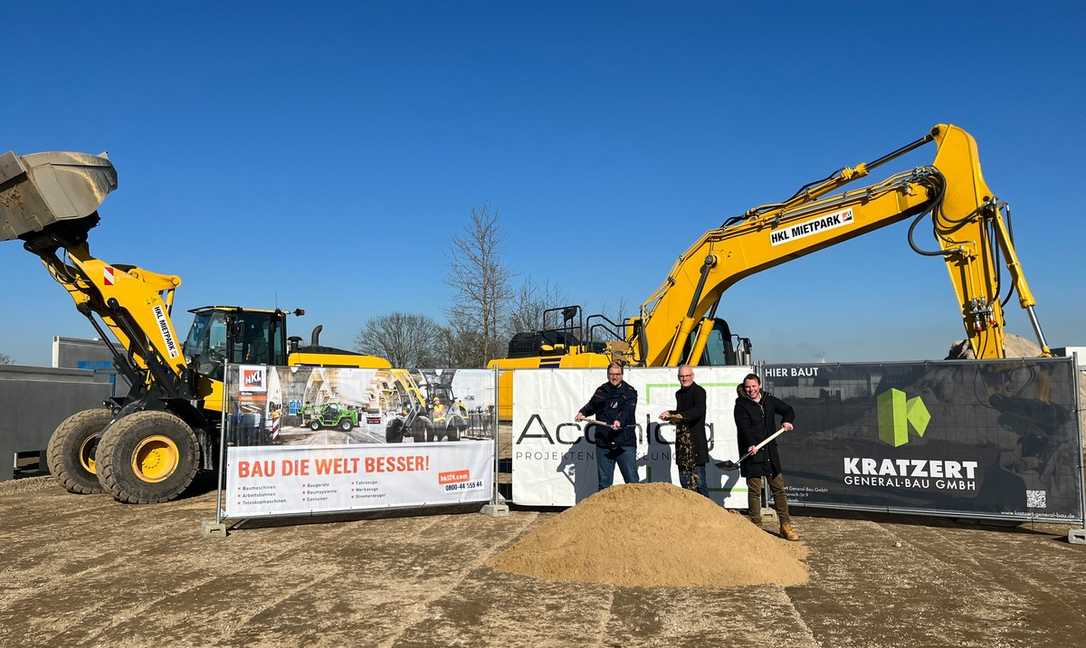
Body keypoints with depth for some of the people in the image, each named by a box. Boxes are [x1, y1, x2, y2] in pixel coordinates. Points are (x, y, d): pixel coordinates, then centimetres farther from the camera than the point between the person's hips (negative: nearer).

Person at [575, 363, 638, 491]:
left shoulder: (629, 392, 1)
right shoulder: (601, 391, 13)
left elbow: (628, 410, -16)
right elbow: (592, 405, 28)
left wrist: (620, 421, -35)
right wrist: (583, 412, 8)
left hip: (625, 443, -3)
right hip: (603, 443, 3)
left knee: (632, 480, -1)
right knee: (604, 482, 10)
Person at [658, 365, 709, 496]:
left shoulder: (699, 391, -6)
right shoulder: (679, 393, 18)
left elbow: (699, 410, -22)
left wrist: (681, 416, -34)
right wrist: (670, 414, 9)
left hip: (696, 440, -7)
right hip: (681, 440, 7)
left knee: (698, 477, -8)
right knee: (684, 479, 9)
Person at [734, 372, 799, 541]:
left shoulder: (769, 400, 9)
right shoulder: (741, 405, -5)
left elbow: (788, 410, 17)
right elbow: (744, 427, -17)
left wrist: (787, 420, -5)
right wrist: (751, 444, -33)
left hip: (770, 451, 5)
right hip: (752, 452, -4)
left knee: (779, 487, 7)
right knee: (754, 490, 0)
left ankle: (786, 525, 15)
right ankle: (756, 526, 9)